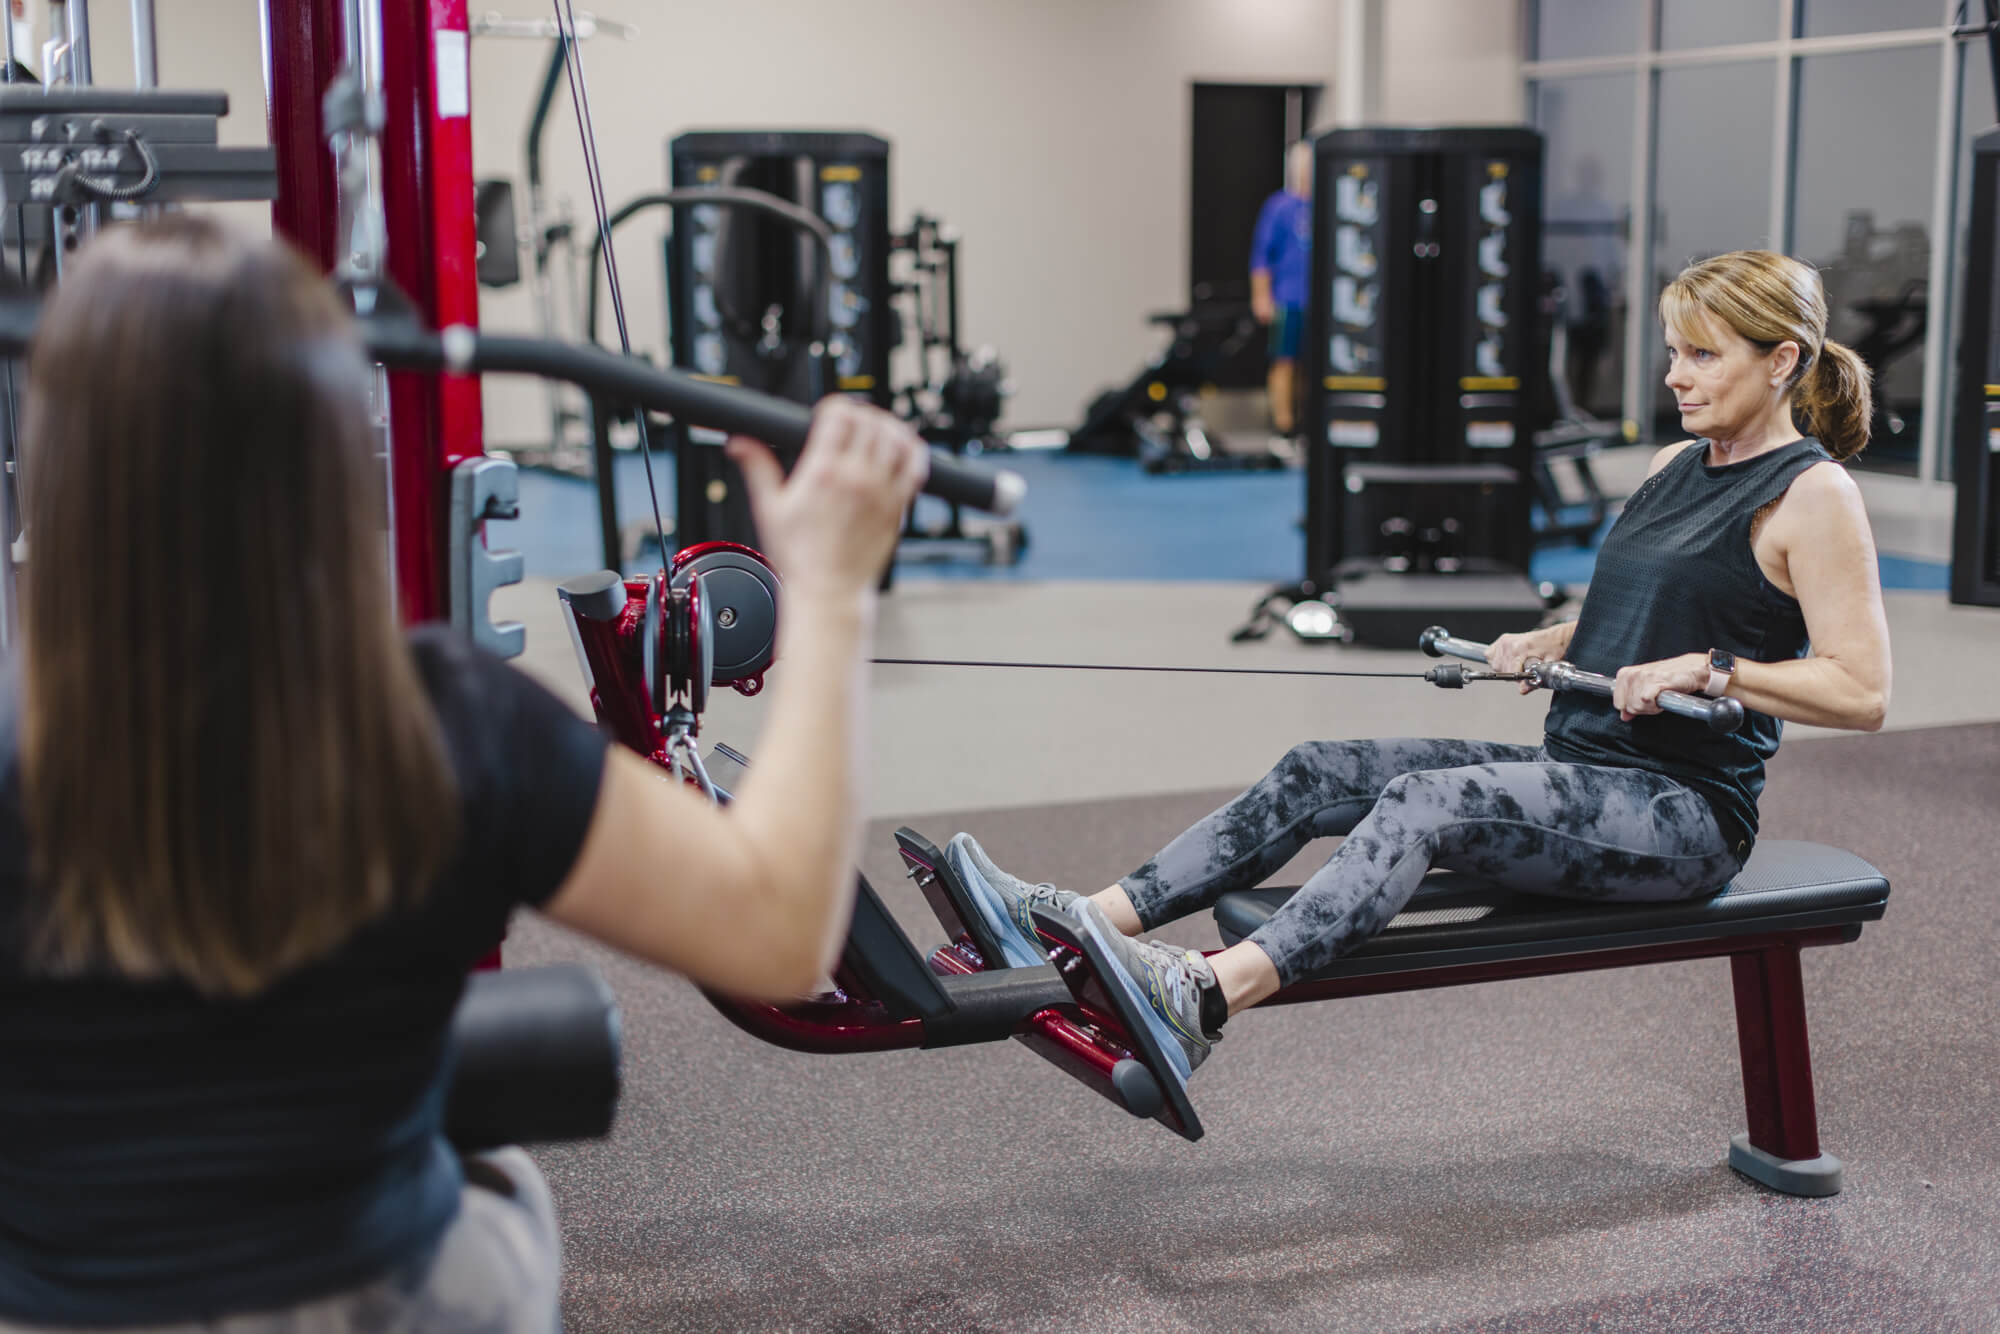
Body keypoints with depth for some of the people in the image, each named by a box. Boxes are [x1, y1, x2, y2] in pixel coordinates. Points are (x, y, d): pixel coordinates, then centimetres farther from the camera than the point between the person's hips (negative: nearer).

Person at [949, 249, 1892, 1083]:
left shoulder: (1813, 495, -8)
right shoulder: (1673, 468, 16)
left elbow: (1861, 693, -13)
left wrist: (1706, 668, -22)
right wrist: (1549, 643, 9)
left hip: (1684, 812, -8)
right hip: (1577, 774, 8)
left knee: (1427, 801, -33)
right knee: (1320, 775, -10)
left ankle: (1204, 997, -49)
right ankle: (1088, 923, -23)